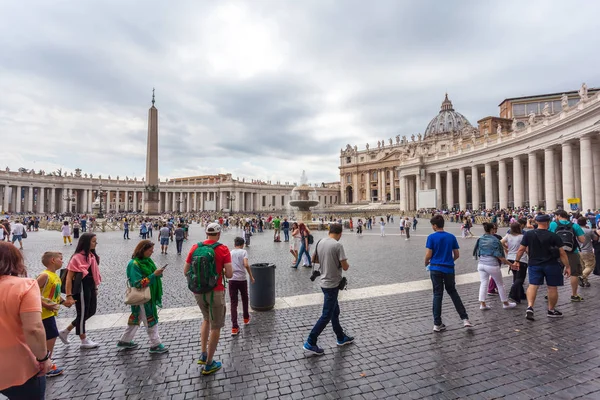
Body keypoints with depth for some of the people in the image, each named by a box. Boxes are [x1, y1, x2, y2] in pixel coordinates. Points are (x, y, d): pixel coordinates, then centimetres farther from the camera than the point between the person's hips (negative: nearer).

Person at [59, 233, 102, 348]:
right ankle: (84, 341, 24)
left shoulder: (92, 256, 7)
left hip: (91, 287, 8)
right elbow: (69, 278, -15)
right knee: (82, 314, 7)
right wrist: (69, 295, -18)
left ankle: (65, 332, 32)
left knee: (91, 312, 17)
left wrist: (96, 288, 14)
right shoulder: (77, 257, -16)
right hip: (81, 289, -8)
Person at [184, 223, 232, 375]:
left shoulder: (195, 248, -2)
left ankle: (203, 355, 28)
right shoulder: (223, 249, -13)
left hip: (198, 291, 5)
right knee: (215, 327, 11)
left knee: (206, 319, 29)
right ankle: (209, 364, 22)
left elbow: (186, 272, 3)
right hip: (215, 292, -5)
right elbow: (229, 275, -15)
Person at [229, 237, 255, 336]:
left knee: (233, 303, 4)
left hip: (232, 280, 2)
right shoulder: (244, 252, -1)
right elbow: (246, 265, -15)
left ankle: (234, 327, -1)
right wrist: (251, 276, -6)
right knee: (244, 299, 22)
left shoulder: (230, 252, 8)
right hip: (242, 279, -2)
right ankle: (246, 318, 39)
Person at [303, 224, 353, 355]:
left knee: (335, 311, 22)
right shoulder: (338, 245, -20)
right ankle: (310, 343, 8)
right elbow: (345, 267, -17)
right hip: (332, 284, -8)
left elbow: (315, 260, 15)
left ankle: (341, 337, 37)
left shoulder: (320, 242, 2)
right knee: (326, 315, 2)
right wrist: (346, 264, 4)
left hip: (324, 281, 8)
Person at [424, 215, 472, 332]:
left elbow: (428, 255, -10)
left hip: (435, 269, -2)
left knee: (437, 295, 5)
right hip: (449, 269, 3)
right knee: (453, 292, 20)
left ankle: (437, 324, 10)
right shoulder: (452, 237, 3)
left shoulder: (431, 237, -8)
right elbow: (457, 255, 6)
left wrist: (426, 263, 9)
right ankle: (465, 319, 17)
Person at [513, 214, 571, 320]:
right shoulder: (554, 236, -8)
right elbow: (562, 253, -6)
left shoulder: (528, 234, -3)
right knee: (552, 288, 12)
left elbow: (521, 249, 1)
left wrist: (517, 261, 12)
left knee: (533, 285, 2)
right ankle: (551, 310, 24)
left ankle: (530, 307, -15)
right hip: (551, 265, -1)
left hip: (534, 264, 1)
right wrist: (567, 266, 2)